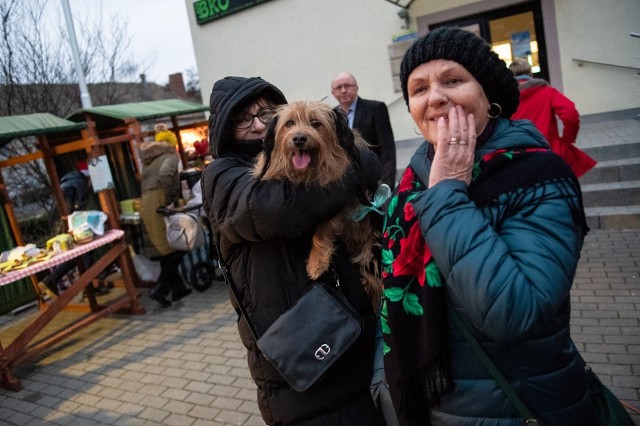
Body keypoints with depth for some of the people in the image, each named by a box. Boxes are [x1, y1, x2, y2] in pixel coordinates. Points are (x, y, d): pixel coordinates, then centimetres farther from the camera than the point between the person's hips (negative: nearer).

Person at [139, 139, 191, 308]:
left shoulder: (148, 164, 27)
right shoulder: (170, 157, 4)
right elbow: (165, 176, -17)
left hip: (146, 208, 8)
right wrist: (168, 202, -15)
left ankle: (177, 288, 17)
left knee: (164, 250, 12)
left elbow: (144, 188, 16)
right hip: (159, 205, -8)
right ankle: (159, 288, -6)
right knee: (175, 249, -1)